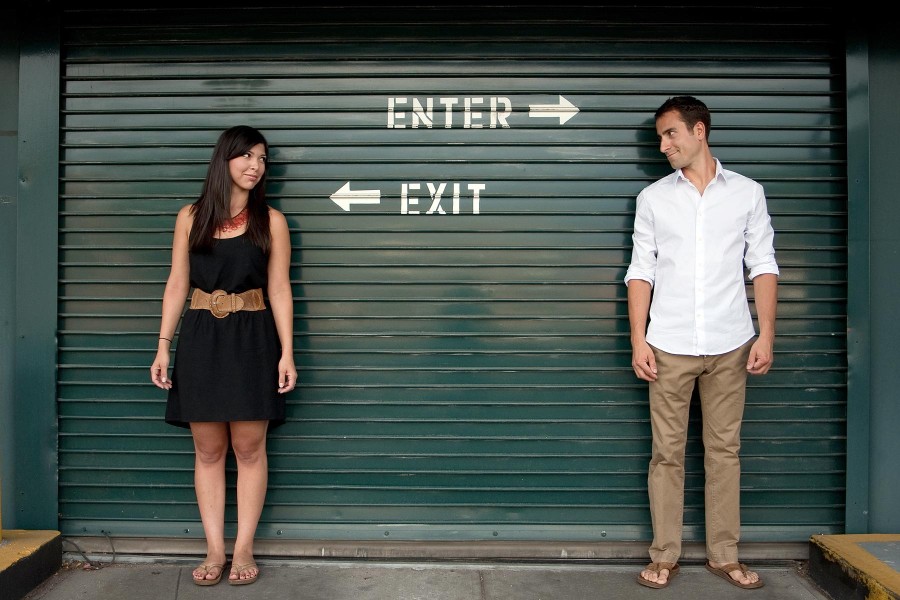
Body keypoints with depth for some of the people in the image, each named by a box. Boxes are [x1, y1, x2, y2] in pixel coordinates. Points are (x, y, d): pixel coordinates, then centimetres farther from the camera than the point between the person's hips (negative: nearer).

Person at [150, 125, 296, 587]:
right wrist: (163, 346, 1)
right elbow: (176, 285, 7)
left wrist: (287, 353, -6)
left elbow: (279, 290, 0)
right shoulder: (191, 217, 7)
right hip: (200, 339, 2)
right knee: (208, 450, 6)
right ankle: (214, 549, 16)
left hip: (251, 340, -1)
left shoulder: (270, 220, 3)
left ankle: (243, 549, 14)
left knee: (249, 448, 1)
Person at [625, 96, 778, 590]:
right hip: (669, 346, 0)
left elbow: (763, 266, 5)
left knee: (724, 450, 8)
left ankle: (724, 555, 21)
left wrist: (766, 334, -3)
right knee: (667, 453, 4)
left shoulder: (747, 192, 7)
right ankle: (665, 555, 16)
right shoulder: (653, 198, 7)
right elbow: (641, 271, 4)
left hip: (730, 345, 0)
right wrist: (638, 339, -3)